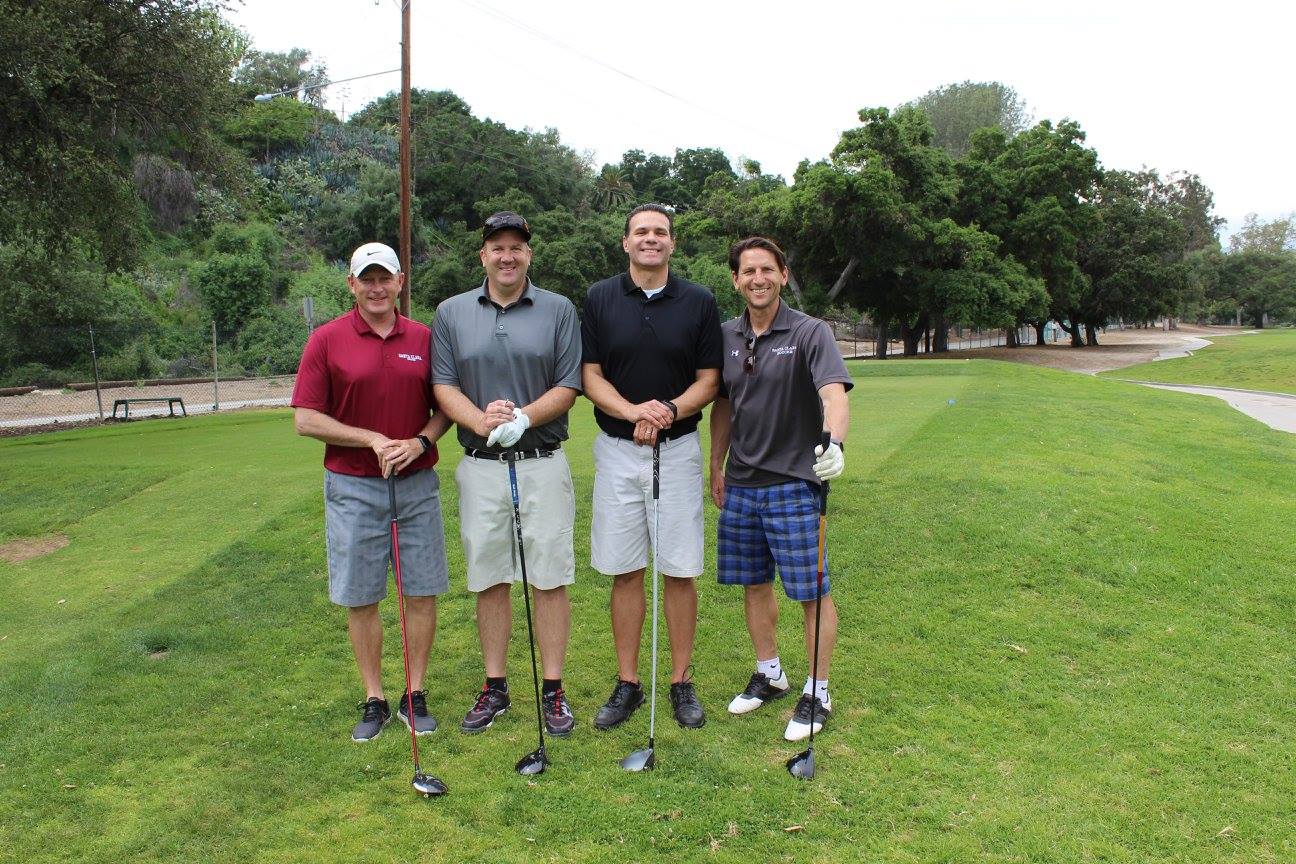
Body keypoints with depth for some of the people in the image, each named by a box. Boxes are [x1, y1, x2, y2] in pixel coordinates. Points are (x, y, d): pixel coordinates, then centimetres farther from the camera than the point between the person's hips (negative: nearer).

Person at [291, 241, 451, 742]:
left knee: (422, 592, 6)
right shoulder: (326, 340, -3)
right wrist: (372, 440, -14)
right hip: (353, 488, -2)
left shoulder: (424, 339, 4)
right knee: (360, 599, 6)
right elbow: (305, 419, -6)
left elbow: (444, 408, 9)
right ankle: (374, 701, 21)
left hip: (418, 484, 2)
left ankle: (415, 696, 21)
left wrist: (419, 442, -11)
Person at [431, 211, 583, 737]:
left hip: (543, 463, -2)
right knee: (488, 580, 9)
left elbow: (569, 386, -1)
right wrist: (481, 421, -17)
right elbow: (443, 385, 2)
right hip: (480, 466, 2)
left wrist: (523, 418, -18)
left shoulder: (559, 310, 3)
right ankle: (495, 688, 23)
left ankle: (553, 691, 14)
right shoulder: (451, 313, 8)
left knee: (551, 579, 2)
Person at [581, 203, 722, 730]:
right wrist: (632, 411, -17)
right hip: (617, 450, 1)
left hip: (678, 449, 0)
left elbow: (709, 380, 1)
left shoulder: (699, 302, 2)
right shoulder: (600, 299, 3)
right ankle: (627, 683, 18)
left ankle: (682, 682, 18)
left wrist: (669, 410, -17)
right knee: (624, 572, 6)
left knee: (681, 571, 4)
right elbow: (590, 376, 1)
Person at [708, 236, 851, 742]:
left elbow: (834, 394, -24)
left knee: (812, 592, 2)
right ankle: (769, 674, 33)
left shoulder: (810, 333, -10)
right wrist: (716, 465, 18)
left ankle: (818, 694, 17)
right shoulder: (726, 336, 7)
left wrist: (833, 442, -43)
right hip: (740, 485, 5)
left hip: (793, 484, -5)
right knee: (753, 585, 15)